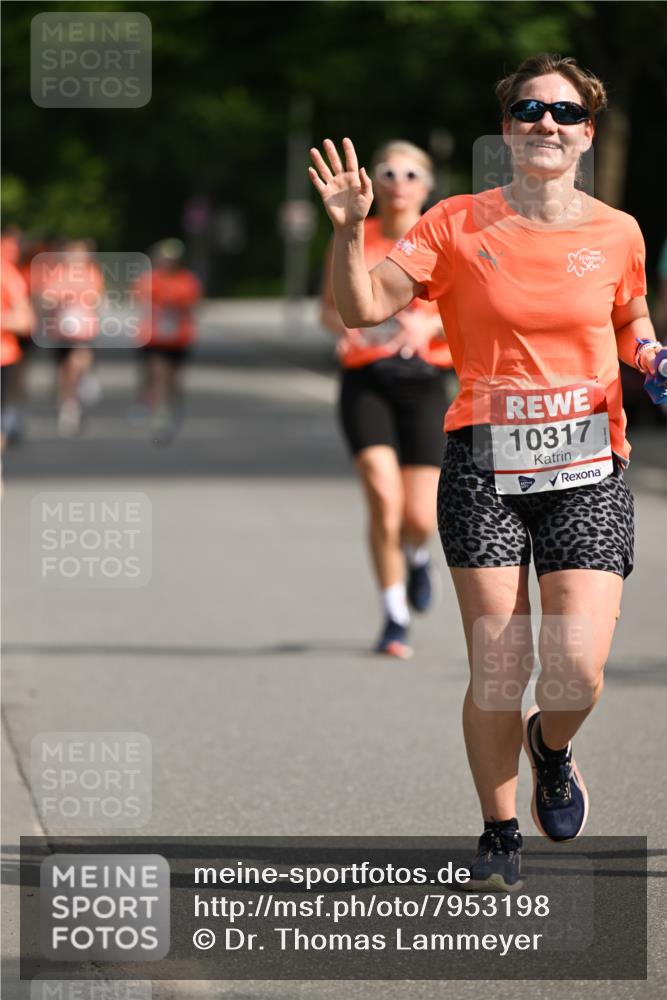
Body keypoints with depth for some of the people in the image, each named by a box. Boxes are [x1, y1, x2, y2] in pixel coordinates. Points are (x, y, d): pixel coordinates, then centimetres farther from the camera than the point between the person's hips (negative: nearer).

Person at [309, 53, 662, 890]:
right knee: (497, 670, -5)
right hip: (484, 467, -1)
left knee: (578, 673, -11)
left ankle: (551, 746, 26)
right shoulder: (459, 225, 0)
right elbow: (364, 308, -6)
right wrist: (348, 230, -21)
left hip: (586, 471, 1)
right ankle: (499, 836, 17)